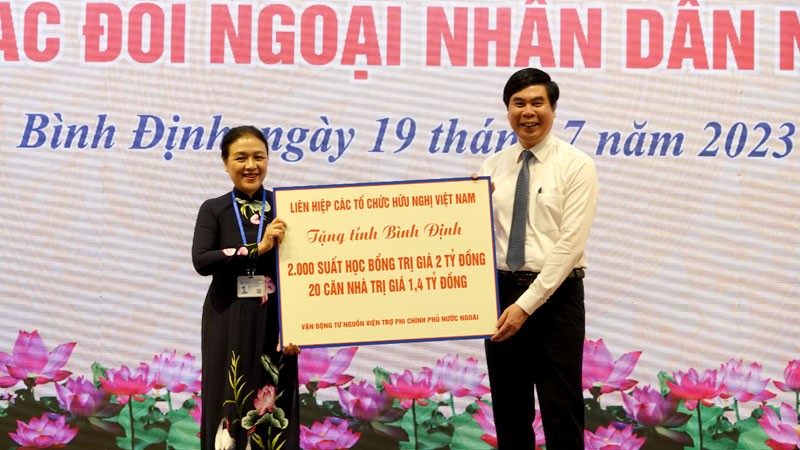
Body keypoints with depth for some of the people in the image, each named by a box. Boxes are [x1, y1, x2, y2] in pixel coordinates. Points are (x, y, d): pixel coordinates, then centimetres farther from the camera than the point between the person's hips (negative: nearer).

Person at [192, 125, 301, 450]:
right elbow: (201, 261, -12)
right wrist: (258, 248, -18)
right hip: (228, 325, 0)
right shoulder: (214, 210, 3)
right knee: (230, 408, 2)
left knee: (274, 412, 1)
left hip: (274, 323, 0)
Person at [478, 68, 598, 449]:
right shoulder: (493, 166, 8)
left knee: (561, 411, 2)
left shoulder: (576, 166, -6)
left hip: (555, 295, -4)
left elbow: (570, 243, -14)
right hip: (502, 291, 4)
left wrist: (527, 304, -18)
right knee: (509, 410, 12)